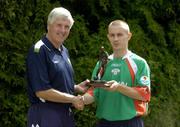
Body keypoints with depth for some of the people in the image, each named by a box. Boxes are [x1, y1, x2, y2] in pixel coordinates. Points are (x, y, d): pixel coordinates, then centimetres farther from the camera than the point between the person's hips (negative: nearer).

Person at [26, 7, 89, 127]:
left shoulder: (64, 51, 14)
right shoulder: (39, 51, -14)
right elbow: (42, 91, -20)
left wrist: (77, 87, 4)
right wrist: (73, 99, -13)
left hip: (66, 114, 9)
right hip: (45, 116, -8)